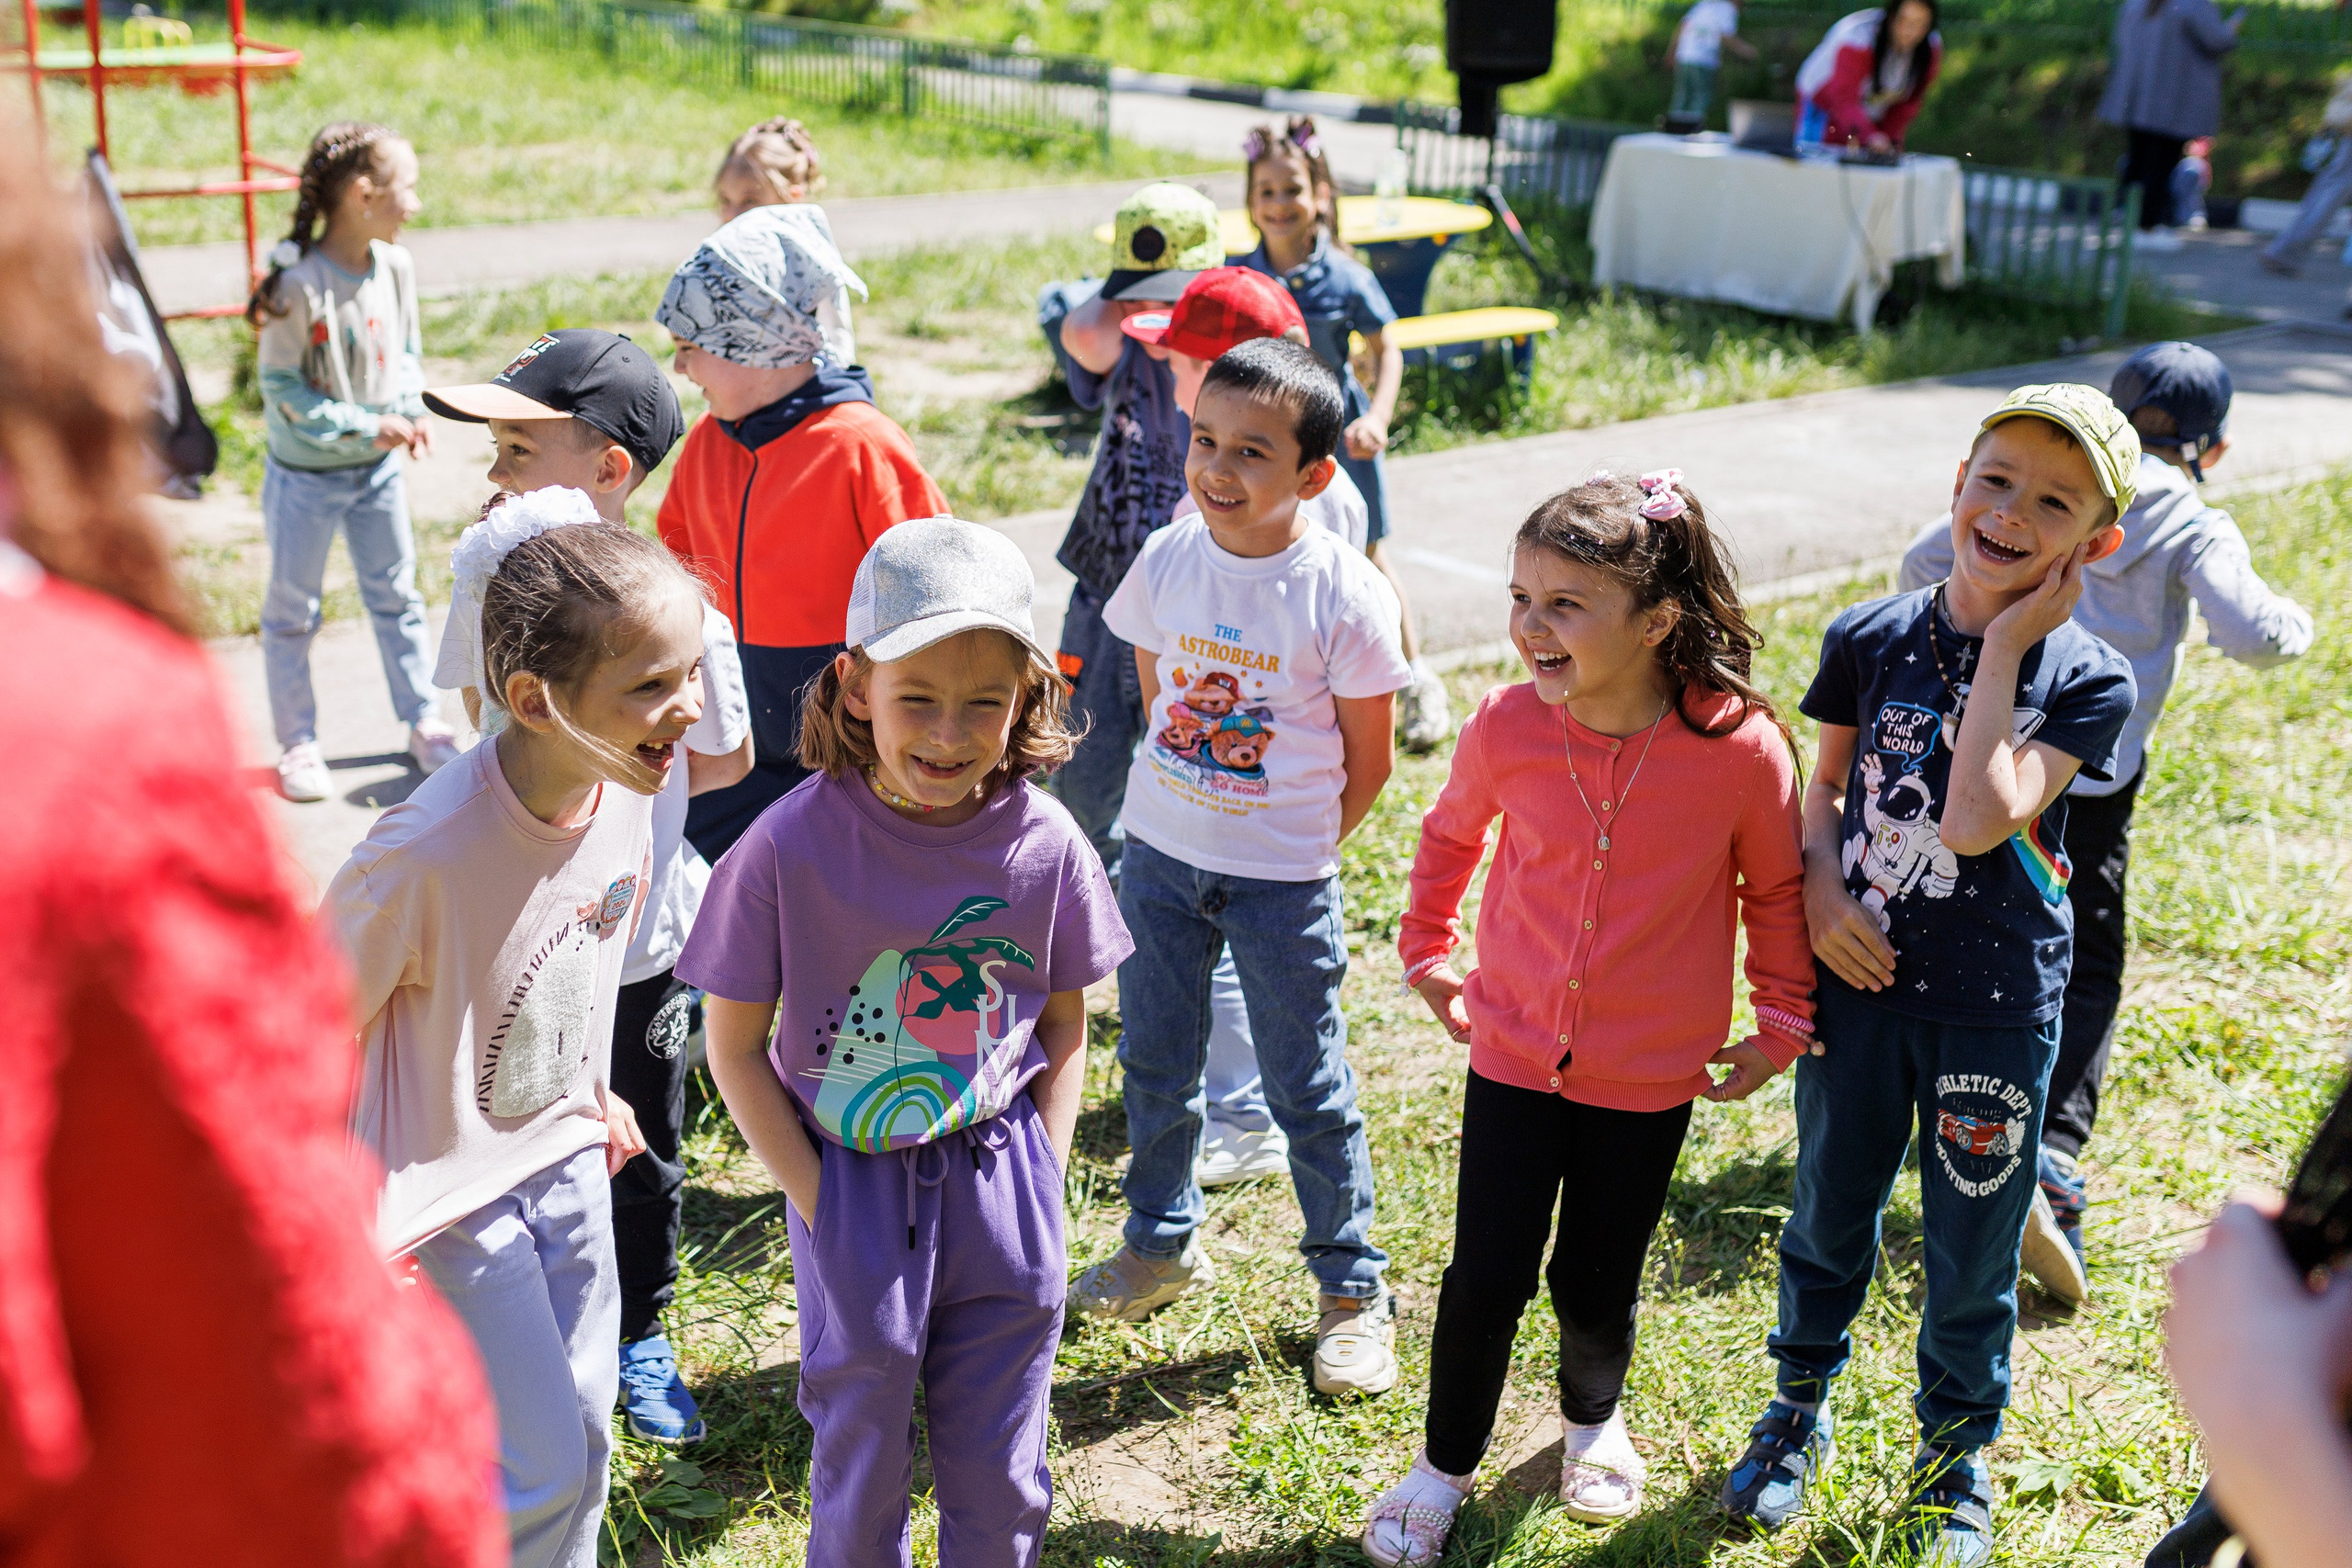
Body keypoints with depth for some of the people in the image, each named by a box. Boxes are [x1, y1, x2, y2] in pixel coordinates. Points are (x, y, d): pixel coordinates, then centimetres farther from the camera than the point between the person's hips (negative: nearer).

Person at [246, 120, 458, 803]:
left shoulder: (395, 267, -5)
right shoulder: (298, 283, -23)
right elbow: (280, 387, -18)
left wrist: (411, 412, -11)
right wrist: (365, 426, -21)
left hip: (378, 467, 5)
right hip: (306, 474, -5)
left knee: (397, 595, 16)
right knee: (293, 611, 8)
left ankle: (423, 721, 30)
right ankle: (298, 745, 20)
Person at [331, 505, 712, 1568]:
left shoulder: (627, 781, -12)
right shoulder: (428, 852, -33)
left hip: (566, 1155, 6)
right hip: (448, 1191, -6)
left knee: (584, 1436, 18)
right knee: (539, 1469, 2)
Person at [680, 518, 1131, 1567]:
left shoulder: (1044, 844, -11)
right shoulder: (789, 849, -18)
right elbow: (736, 1048, -7)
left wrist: (1041, 1182, 0)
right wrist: (820, 1207, -9)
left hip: (1001, 1180, 2)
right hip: (855, 1185, -2)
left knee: (1003, 1482, 15)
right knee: (862, 1467, 15)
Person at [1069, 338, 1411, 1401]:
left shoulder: (1344, 595, -18)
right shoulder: (1167, 561, -6)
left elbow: (1368, 760, -8)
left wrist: (1298, 843, 1)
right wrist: (1190, 795, 11)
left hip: (1283, 881, -4)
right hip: (1159, 853, 4)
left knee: (1307, 1087, 7)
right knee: (1155, 1062, 18)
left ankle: (1354, 1289, 25)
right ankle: (1162, 1243, 40)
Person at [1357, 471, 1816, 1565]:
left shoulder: (1741, 748, -20)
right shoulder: (1506, 726, -15)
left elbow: (1776, 888, -1)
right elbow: (1450, 834, 8)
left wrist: (1782, 1022, 5)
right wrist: (1427, 950, 13)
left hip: (1649, 1080, -1)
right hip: (1513, 1053, 1)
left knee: (1595, 1284, 13)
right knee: (1486, 1280, 5)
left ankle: (1593, 1417, 47)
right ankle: (1444, 1465, 31)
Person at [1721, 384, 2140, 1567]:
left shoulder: (2087, 680, -12)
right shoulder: (1872, 640, -5)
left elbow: (1976, 821, -26)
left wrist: (2004, 648, -22)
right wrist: (1819, 887, -11)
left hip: (1998, 1002, -2)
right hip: (1861, 973, 2)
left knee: (1973, 1247, 12)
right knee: (1829, 1211, 19)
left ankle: (1956, 1456, 36)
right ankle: (1801, 1412, 42)